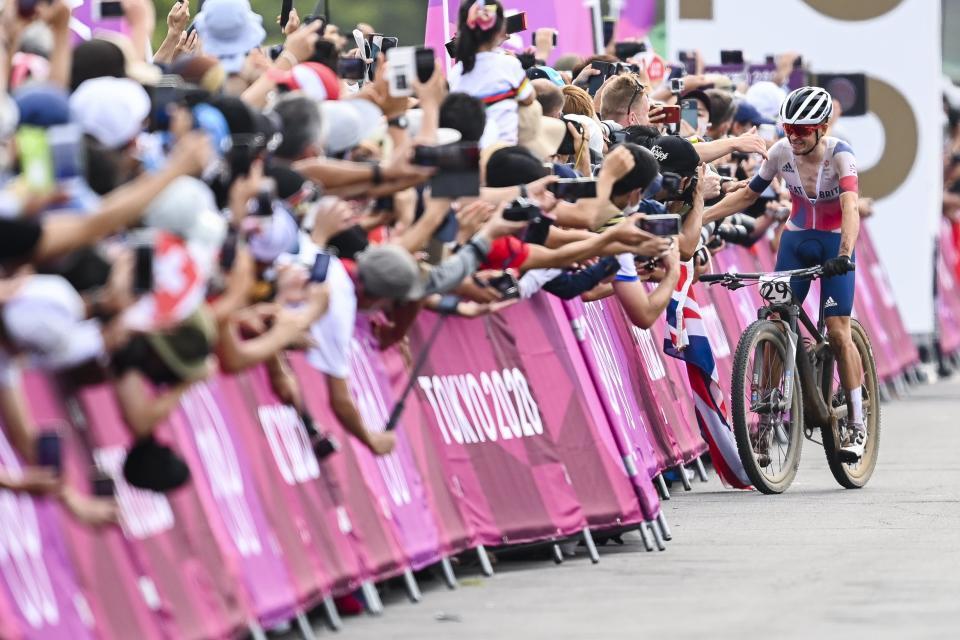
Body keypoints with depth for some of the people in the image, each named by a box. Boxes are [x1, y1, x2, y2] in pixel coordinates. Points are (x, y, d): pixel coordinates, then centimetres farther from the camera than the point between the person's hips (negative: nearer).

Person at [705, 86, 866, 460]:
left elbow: (850, 206, -34)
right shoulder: (781, 152, -10)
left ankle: (856, 424, 0)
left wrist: (844, 254, -50)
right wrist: (698, 218, -8)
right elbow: (748, 195, 2)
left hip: (834, 244, -4)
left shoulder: (840, 155, -21)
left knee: (838, 332, -12)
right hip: (795, 242, 4)